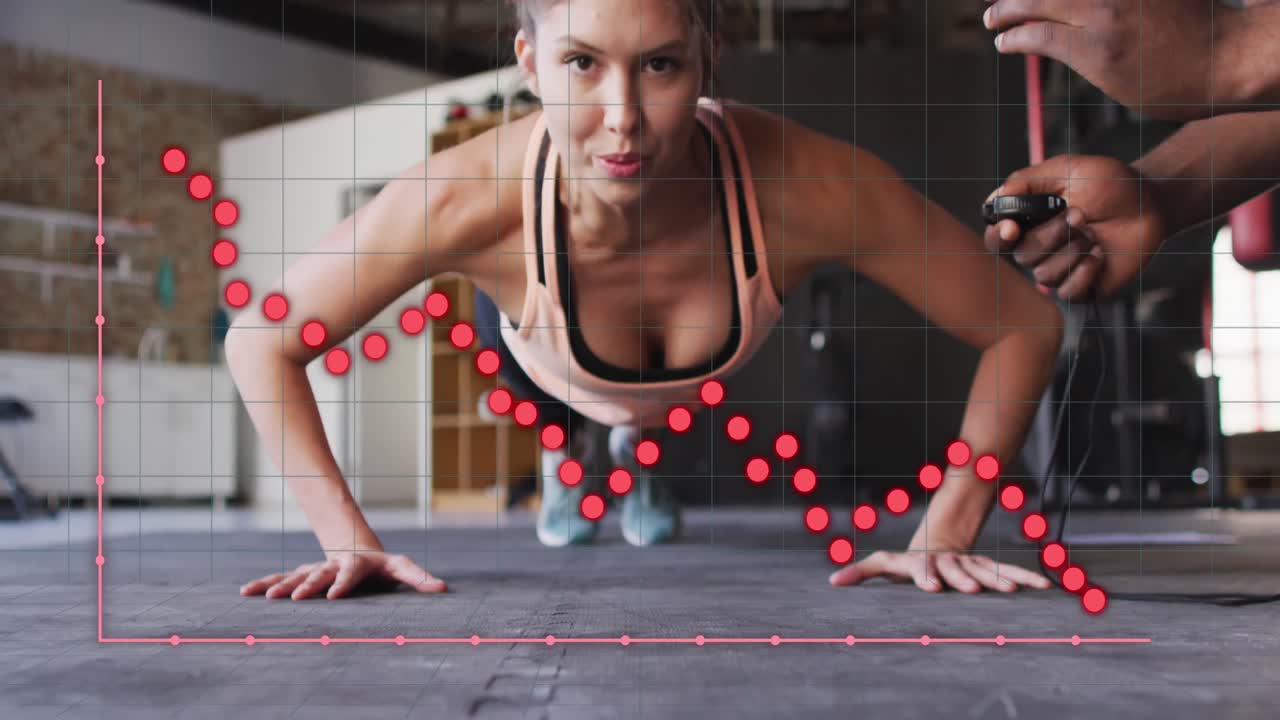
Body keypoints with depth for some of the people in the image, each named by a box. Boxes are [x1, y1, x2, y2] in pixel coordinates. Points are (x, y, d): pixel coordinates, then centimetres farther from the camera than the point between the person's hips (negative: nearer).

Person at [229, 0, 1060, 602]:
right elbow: (261, 344, -26)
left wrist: (944, 536, -31)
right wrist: (349, 539, -32)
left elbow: (1027, 327, -28)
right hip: (545, 408, 0)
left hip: (747, 405, 1)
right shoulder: (467, 202, -43)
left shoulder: (804, 187, -43)